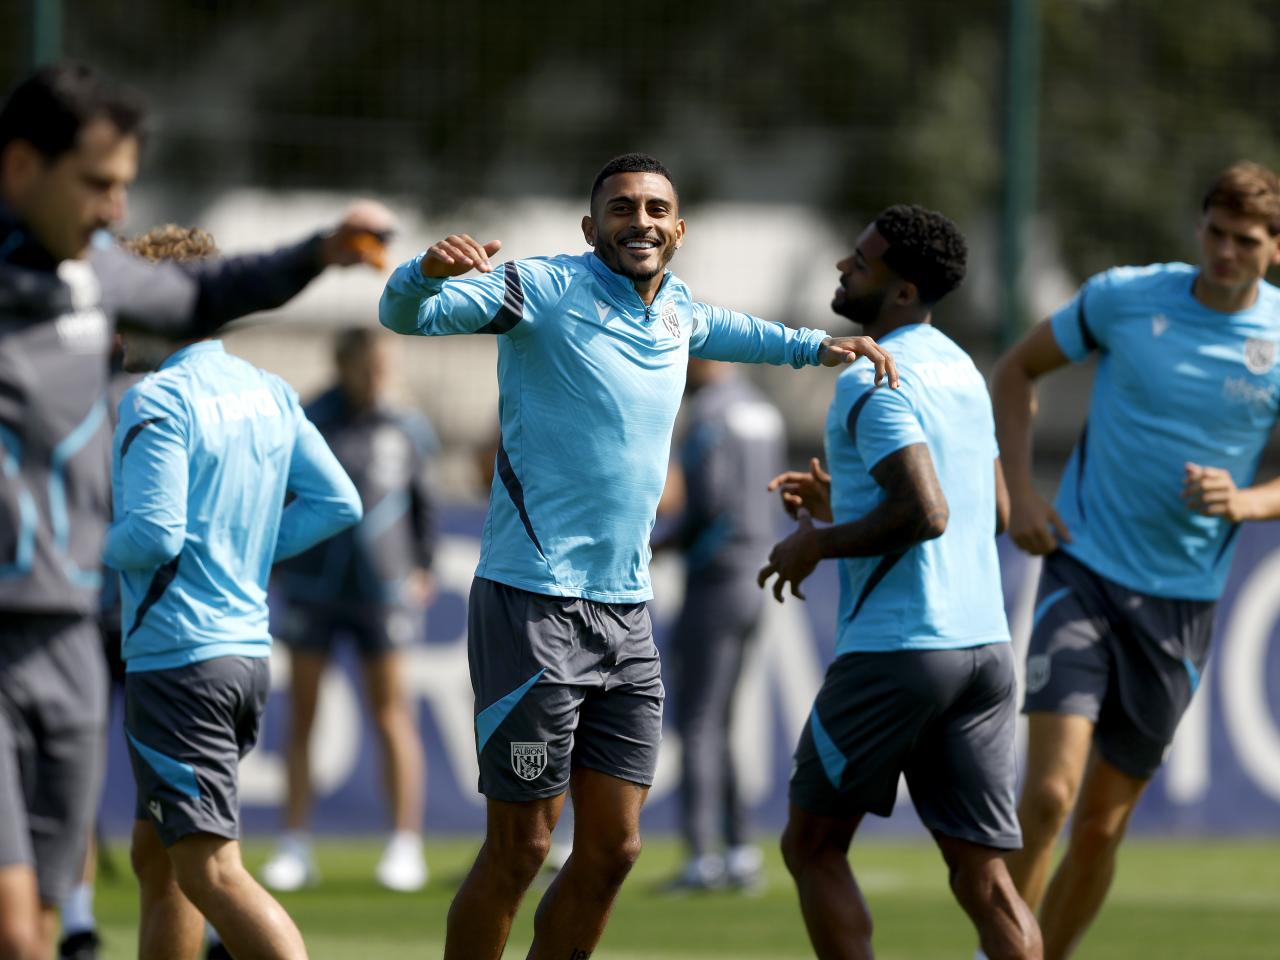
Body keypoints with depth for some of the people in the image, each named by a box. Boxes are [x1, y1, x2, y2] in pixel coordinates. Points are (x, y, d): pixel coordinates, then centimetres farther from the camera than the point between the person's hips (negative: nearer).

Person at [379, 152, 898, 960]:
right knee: (520, 851, -6)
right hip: (535, 609, -7)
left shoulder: (677, 313, 12)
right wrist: (428, 272, -39)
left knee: (612, 850, 7)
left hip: (626, 615, 7)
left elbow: (731, 331, 37)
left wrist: (817, 346, 27)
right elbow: (404, 314, -18)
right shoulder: (545, 290, -8)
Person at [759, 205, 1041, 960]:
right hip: (984, 644, 8)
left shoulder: (875, 380, -12)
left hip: (897, 650, -8)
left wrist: (820, 544, -9)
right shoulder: (962, 370, 16)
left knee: (814, 846, 8)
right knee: (982, 877, 3)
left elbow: (926, 513, -24)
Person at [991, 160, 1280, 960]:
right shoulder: (1125, 297, -5)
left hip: (1182, 601, 2)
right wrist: (1021, 490, -1)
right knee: (1049, 793, -19)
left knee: (1103, 826, 6)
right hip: (1085, 571, -2)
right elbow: (1019, 369, 10)